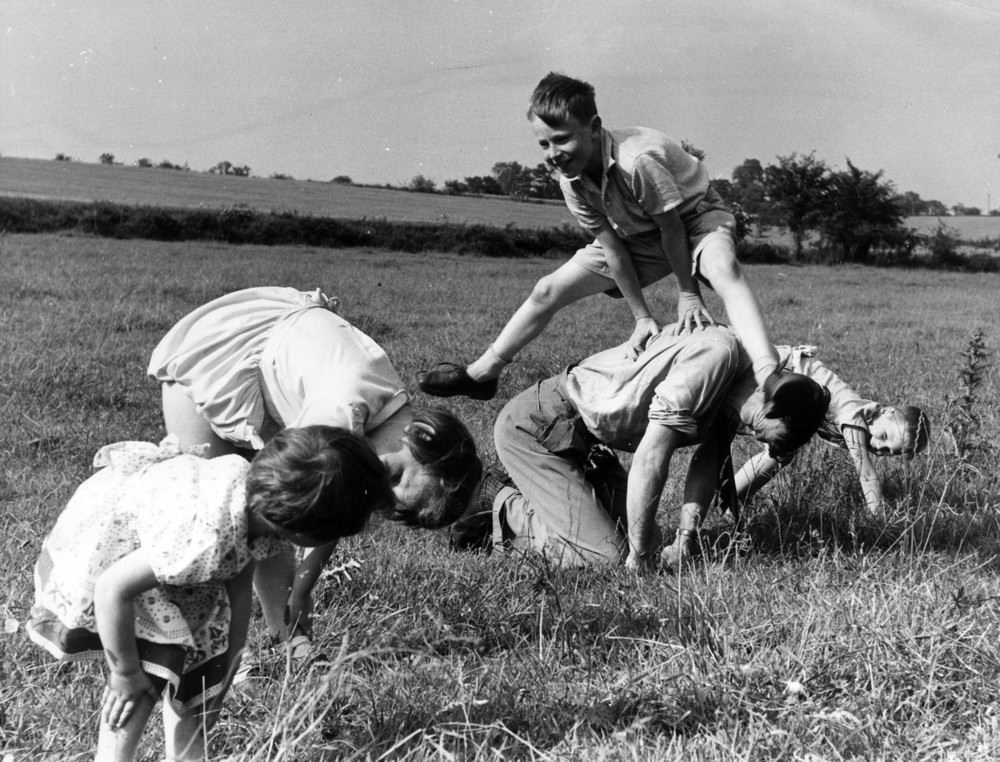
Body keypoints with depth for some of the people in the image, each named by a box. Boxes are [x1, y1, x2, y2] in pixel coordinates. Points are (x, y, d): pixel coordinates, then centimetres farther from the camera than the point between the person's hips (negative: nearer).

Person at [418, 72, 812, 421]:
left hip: (694, 217, -6)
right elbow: (612, 247, -13)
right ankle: (482, 374, 16)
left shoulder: (639, 159, -38)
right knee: (548, 290, 1)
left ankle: (769, 377, -58)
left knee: (724, 268, -41)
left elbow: (671, 227, -27)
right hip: (636, 235, 6)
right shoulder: (570, 181, -17)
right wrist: (642, 317, -13)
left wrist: (688, 293, -17)